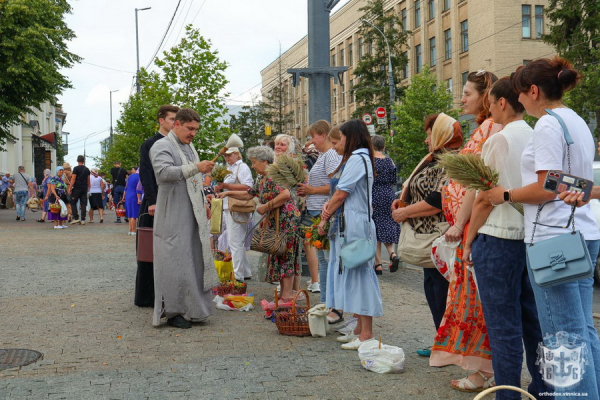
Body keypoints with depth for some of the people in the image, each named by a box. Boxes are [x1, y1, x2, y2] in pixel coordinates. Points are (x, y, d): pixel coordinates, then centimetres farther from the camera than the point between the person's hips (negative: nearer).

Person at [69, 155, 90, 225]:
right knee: (83, 204, 4)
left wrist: (70, 188, -6)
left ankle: (76, 218, -4)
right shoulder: (87, 169, 11)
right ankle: (83, 219, 2)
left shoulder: (76, 168, -6)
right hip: (84, 189, 5)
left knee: (73, 203, 4)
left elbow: (73, 179, -10)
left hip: (77, 188, -5)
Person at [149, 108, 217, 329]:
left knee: (195, 259, 9)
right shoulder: (162, 146, -8)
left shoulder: (190, 147, 19)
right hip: (173, 217, -8)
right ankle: (173, 312, 3)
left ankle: (193, 308, 17)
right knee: (175, 262, -5)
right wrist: (196, 168, -35)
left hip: (194, 215, 8)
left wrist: (204, 203, 22)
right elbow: (163, 172, -28)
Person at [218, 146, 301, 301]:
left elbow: (285, 195, -28)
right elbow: (248, 194, 26)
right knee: (277, 257, 11)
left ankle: (287, 295, -4)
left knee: (285, 255, -8)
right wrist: (228, 193, 19)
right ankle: (283, 293, 16)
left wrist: (266, 206, -20)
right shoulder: (261, 179, 16)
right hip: (275, 222, 10)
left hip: (287, 219, -10)